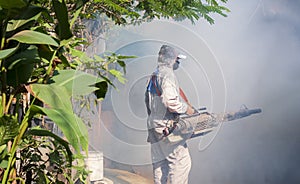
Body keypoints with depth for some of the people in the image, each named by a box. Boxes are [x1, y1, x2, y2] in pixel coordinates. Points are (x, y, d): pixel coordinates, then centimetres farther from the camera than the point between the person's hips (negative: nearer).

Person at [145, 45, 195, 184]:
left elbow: (148, 102, 22)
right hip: (167, 126, -10)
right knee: (181, 161, -9)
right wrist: (191, 111, -11)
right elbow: (172, 103, -23)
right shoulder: (167, 75, -12)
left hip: (154, 127, 10)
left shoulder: (153, 77, 18)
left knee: (160, 163, 11)